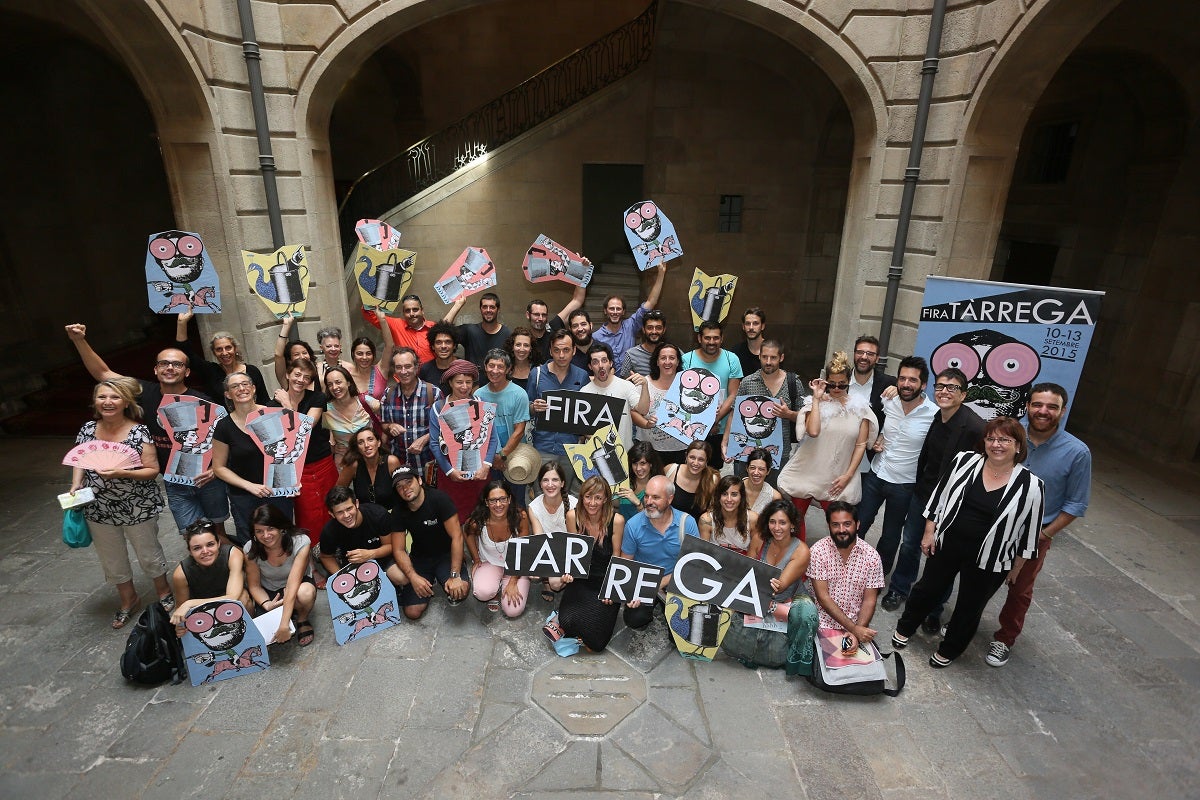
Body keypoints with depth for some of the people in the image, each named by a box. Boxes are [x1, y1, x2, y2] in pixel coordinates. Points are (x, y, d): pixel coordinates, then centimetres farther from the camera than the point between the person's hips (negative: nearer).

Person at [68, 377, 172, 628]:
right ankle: (128, 599, 40)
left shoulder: (139, 432, -16)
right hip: (99, 509, 4)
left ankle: (164, 593, 36)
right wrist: (75, 485, -7)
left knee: (148, 554, 12)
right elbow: (78, 461, 9)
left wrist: (121, 473, -30)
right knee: (112, 559, 18)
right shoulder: (88, 429, -2)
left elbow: (152, 470, -16)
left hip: (138, 508, -4)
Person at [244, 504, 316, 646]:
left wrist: (284, 624, -37)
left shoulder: (300, 542, -28)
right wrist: (266, 604, -29)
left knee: (305, 593, -38)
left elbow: (293, 584, -33)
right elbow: (254, 585, -8)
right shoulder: (251, 549, -18)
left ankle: (302, 620, -4)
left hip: (297, 587, -2)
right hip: (268, 592, 3)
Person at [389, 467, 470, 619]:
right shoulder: (398, 513, -7)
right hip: (420, 558, 4)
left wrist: (455, 576, -28)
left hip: (446, 555, -3)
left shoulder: (439, 499, -20)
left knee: (460, 591, -32)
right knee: (412, 612, -10)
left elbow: (457, 537, -23)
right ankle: (430, 581, 18)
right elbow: (399, 550, -6)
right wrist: (413, 577, -24)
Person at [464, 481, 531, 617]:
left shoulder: (520, 517, -24)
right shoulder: (477, 522, -23)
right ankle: (496, 592, 6)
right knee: (483, 593, -32)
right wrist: (476, 560, 3)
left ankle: (505, 584, 17)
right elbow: (467, 533, 4)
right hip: (490, 563, 0)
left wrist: (513, 582, -16)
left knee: (513, 611, -14)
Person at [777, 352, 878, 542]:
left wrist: (848, 475, -3)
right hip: (807, 472, 0)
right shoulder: (815, 402, -3)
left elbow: (861, 444, 3)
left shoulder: (860, 407, 1)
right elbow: (813, 431, -20)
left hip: (837, 478, 1)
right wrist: (817, 398, -15)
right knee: (796, 517, 10)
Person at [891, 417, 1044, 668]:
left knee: (969, 608, 17)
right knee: (927, 589, 18)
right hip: (946, 545, 2)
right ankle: (904, 629, 42)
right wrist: (929, 532, 1)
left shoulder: (1031, 486, -13)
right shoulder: (964, 461, -7)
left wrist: (1016, 568, 1)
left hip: (987, 560, -1)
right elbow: (939, 497, 2)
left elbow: (1028, 533, -4)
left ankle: (948, 651, 40)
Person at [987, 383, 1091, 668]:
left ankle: (1005, 638, 39)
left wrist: (1044, 534, -10)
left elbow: (1076, 504, -6)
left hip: (1033, 535, -1)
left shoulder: (1077, 452, -16)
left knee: (1019, 591, 17)